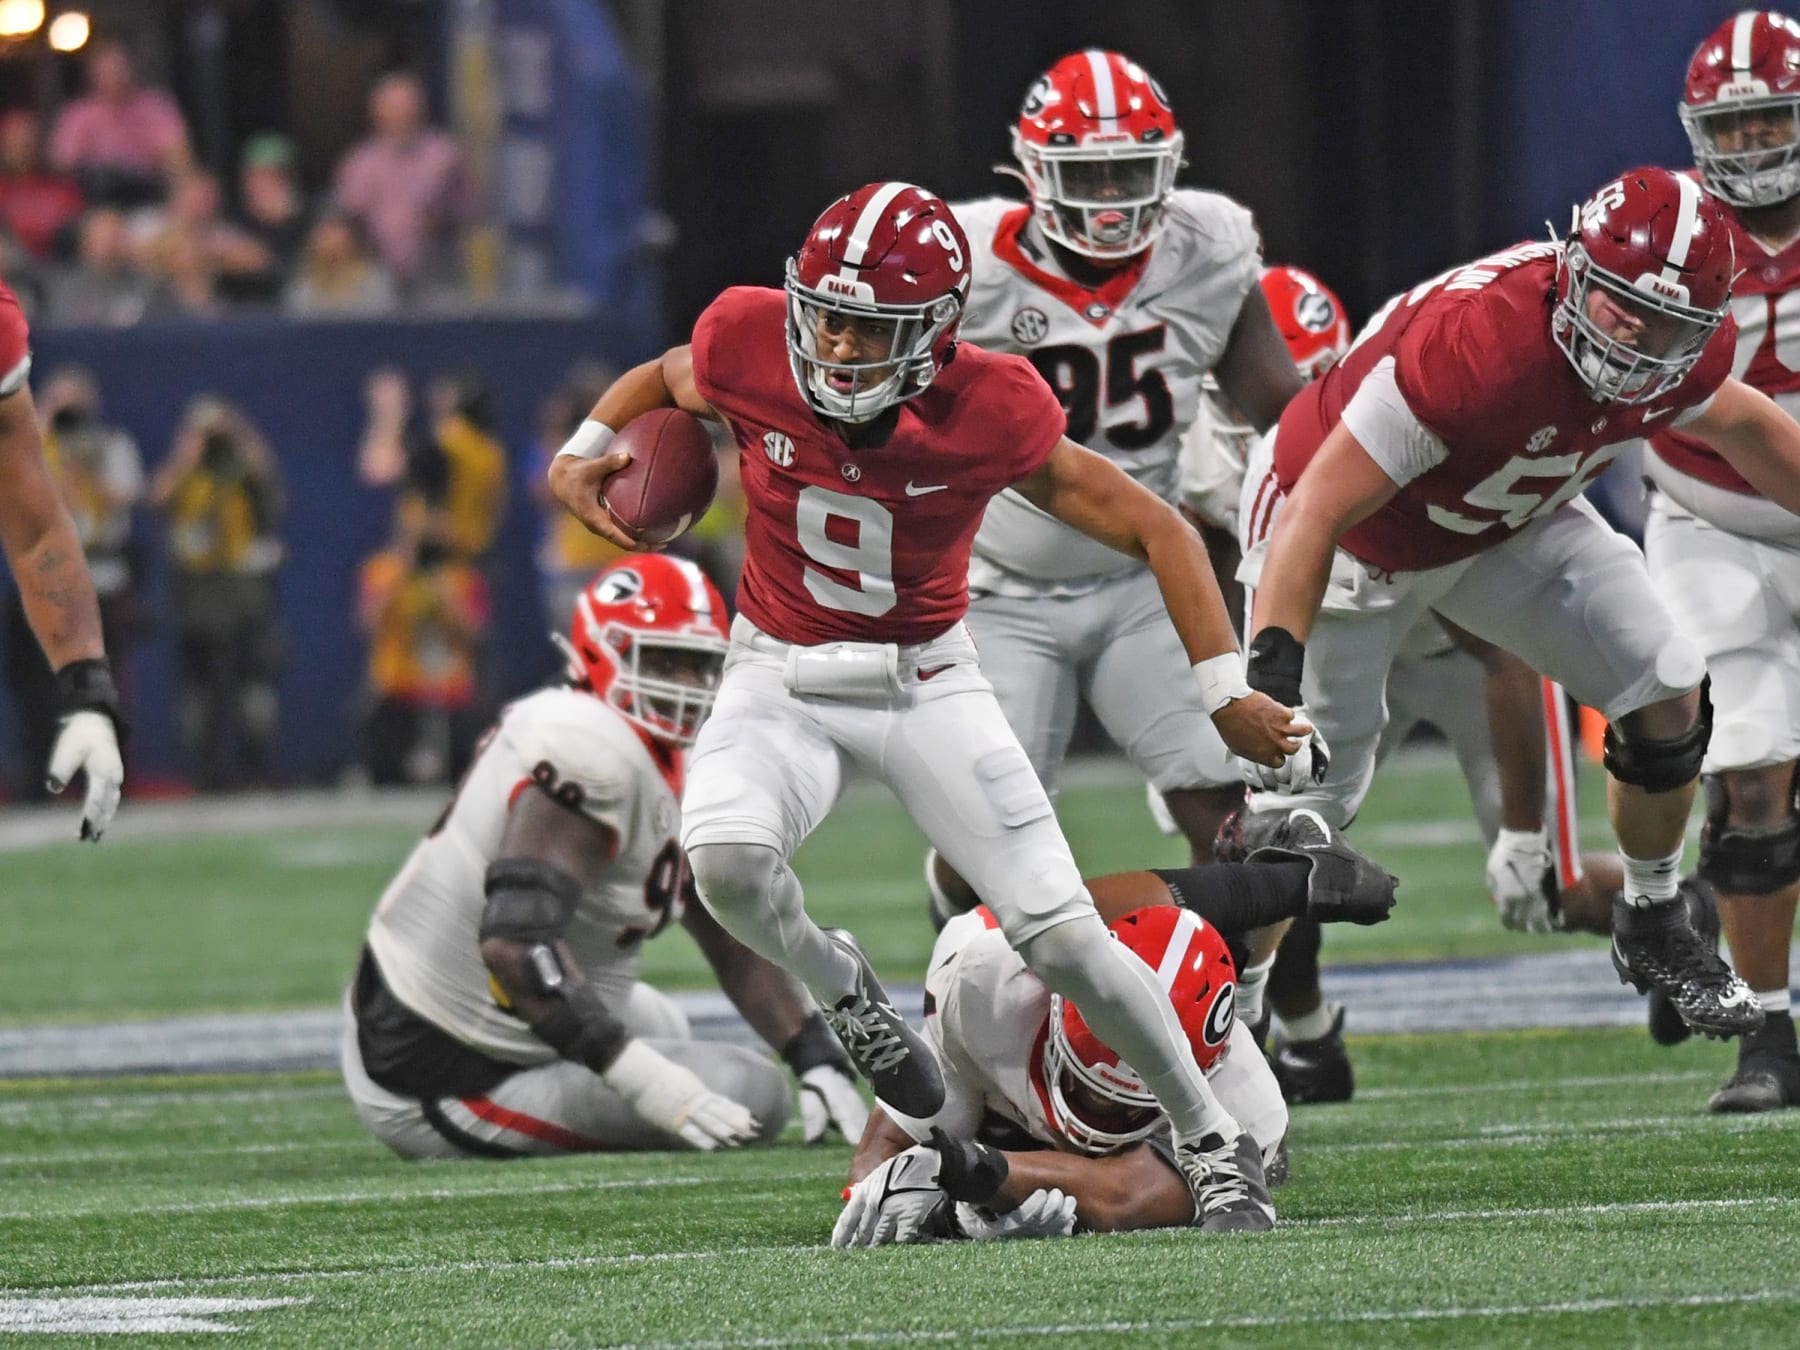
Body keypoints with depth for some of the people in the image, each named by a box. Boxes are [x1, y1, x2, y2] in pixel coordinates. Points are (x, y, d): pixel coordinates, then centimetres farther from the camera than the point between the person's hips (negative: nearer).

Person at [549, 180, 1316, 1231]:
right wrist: (583, 453, -8)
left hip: (927, 681, -1)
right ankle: (839, 986, 3)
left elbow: (1157, 531, -11)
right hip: (782, 680, 1)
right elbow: (662, 379, 10)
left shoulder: (986, 414, -21)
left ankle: (1210, 1135, 15)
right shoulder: (755, 349, -17)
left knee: (1063, 937, -8)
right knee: (727, 859, -31)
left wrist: (1227, 690, -14)